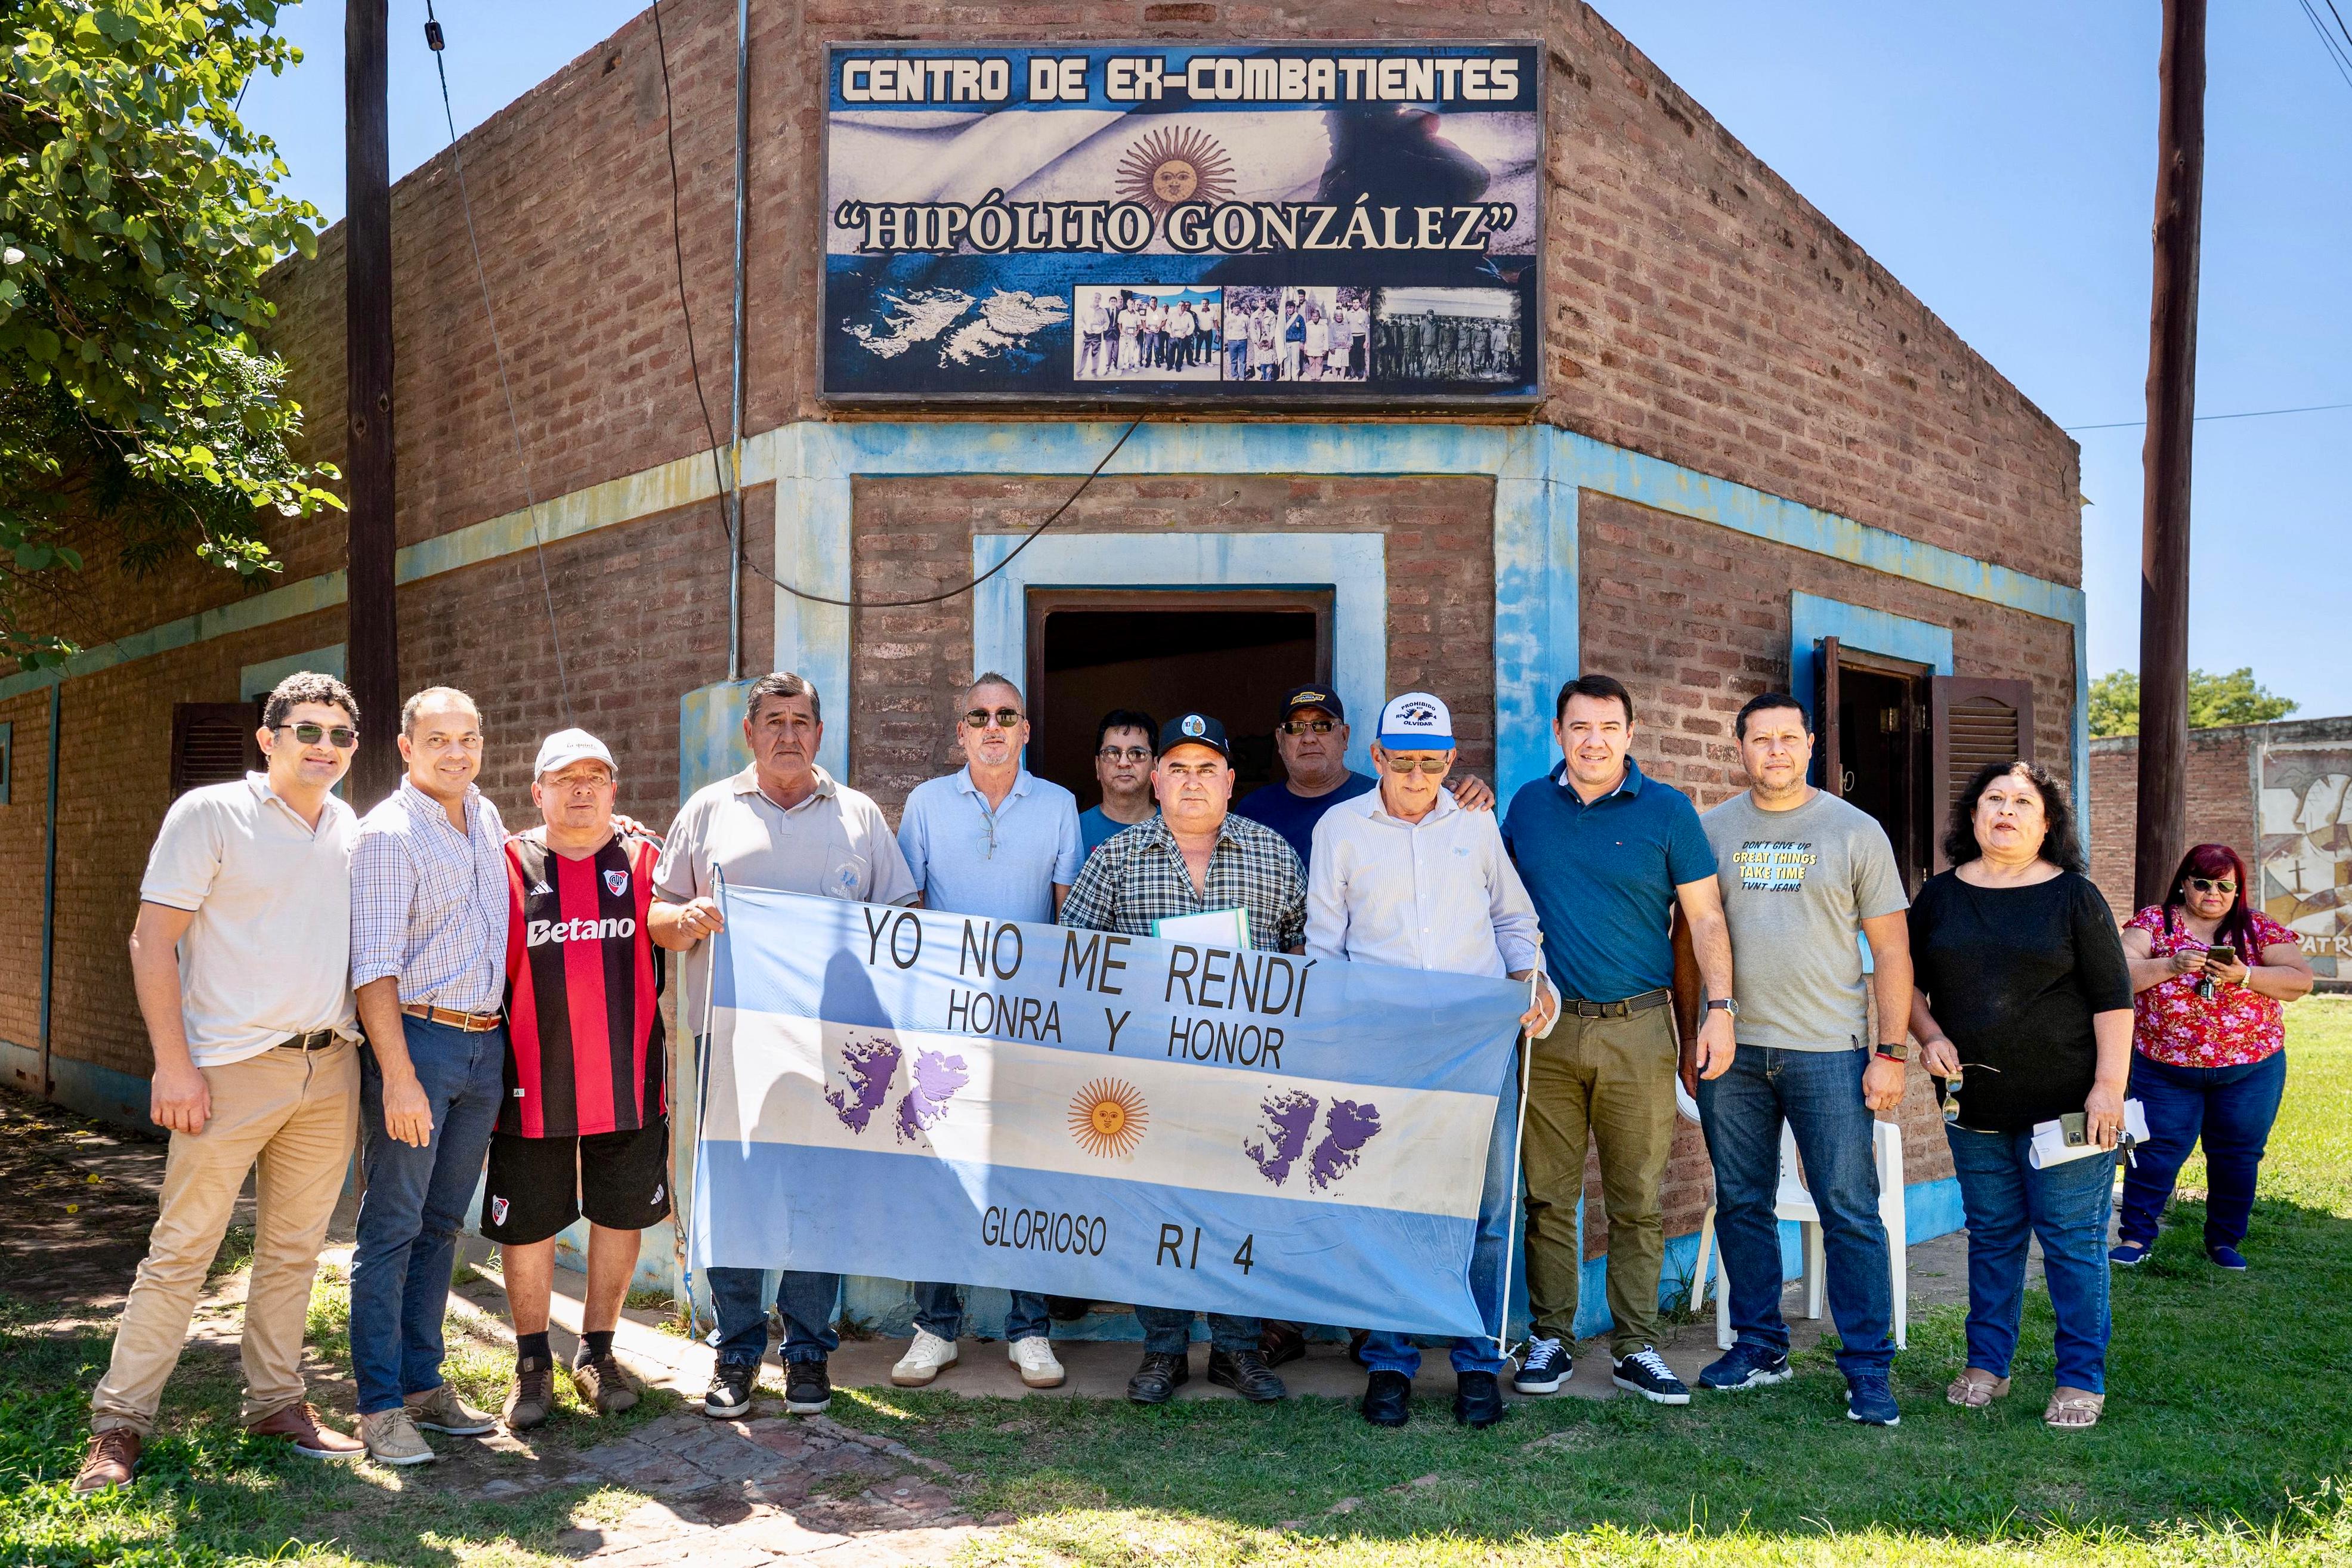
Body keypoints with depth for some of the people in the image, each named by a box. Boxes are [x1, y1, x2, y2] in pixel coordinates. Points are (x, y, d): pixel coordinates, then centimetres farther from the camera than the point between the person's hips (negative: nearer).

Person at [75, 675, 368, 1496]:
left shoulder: (352, 831, 12)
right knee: (181, 1250, -1)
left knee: (294, 1249, 12)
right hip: (233, 1067, -5)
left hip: (330, 1069, 5)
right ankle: (118, 1422, 11)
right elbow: (151, 941, -6)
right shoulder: (210, 814, -3)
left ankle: (276, 1402, 24)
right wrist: (173, 1064, -13)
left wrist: (363, 1049, 10)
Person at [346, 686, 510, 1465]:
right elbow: (374, 965, -15)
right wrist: (398, 1076, -22)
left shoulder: (487, 819, 13)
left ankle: (424, 1383, 21)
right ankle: (380, 1405, 5)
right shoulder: (388, 832, -9)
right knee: (392, 1227, -2)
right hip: (415, 1039, -7)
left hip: (485, 1043, 7)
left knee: (440, 1225, 13)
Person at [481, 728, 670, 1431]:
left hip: (630, 1080, 1)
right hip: (533, 1084, -1)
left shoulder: (645, 860, 5)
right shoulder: (508, 866, 1)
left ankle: (597, 1353, 28)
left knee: (620, 1217, 10)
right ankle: (532, 1364, 26)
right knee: (526, 1226, 7)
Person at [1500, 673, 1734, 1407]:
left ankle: (1636, 1347, 16)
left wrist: (1720, 1008, -7)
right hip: (1544, 1028, 2)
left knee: (1637, 1200, 5)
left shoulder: (1667, 810, 2)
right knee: (1546, 1195, 6)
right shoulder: (1528, 804, 8)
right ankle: (1549, 1338, 18)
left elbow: (1705, 918, 2)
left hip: (1637, 1029, -1)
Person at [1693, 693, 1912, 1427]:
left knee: (1850, 1212, -1)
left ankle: (1867, 1368, 10)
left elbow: (1891, 950, 2)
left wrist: (1891, 1050, -5)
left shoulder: (1856, 831, 2)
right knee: (1742, 1204, 10)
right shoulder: (1710, 831, 7)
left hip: (1830, 1054, -2)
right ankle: (1759, 1347, 24)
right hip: (1733, 1052, 3)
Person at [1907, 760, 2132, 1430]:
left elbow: (2113, 997, -4)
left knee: (2073, 1238, 2)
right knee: (1991, 1235, 12)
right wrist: (1929, 1037, -2)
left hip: (2065, 1102, -3)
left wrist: (2109, 1085, -11)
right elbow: (1910, 980, 14)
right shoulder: (1940, 895, 6)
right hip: (1975, 1106, 3)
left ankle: (2082, 1379, 14)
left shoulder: (2074, 896, -3)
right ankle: (1986, 1364, 22)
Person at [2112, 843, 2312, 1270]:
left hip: (2249, 1071, 2)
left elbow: (2301, 980, -4)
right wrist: (2170, 965, -26)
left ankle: (2225, 1240, 27)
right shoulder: (2153, 922, -1)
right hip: (2164, 1068, -2)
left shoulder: (2259, 928, 3)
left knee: (2237, 1157, 11)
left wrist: (2244, 975, -19)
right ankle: (2137, 1236, 11)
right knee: (2156, 1152, 2)